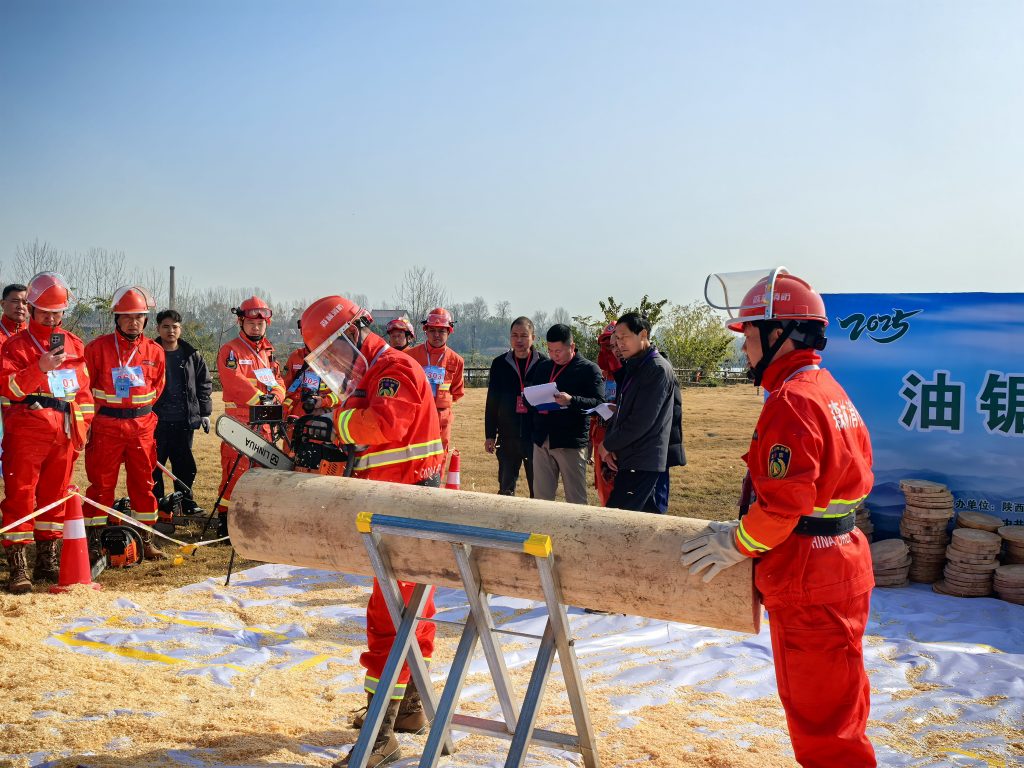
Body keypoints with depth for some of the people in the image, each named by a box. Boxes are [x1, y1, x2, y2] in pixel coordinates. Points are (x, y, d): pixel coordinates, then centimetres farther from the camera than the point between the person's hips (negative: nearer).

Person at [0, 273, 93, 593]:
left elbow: (84, 389, 17)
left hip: (64, 431, 5)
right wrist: (40, 368, -23)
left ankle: (47, 560, 19)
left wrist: (82, 426, 10)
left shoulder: (74, 344, 14)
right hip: (27, 429, -5)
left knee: (54, 494, 10)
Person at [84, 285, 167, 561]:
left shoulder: (155, 351, 6)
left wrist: (138, 410, 5)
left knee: (143, 484, 9)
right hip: (105, 426, -3)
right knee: (101, 484, 1)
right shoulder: (98, 347, -3)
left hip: (142, 426, 3)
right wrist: (89, 419, -8)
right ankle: (94, 543, 7)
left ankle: (146, 540, 18)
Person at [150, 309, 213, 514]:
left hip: (185, 420, 2)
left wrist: (204, 413, 9)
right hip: (157, 420, -2)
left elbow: (205, 383, 11)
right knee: (154, 464, 2)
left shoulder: (192, 355, 6)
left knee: (185, 464, 10)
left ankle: (187, 501, 21)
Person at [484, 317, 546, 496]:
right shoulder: (499, 364, 4)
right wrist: (489, 435, 5)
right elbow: (492, 402, 7)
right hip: (508, 438, 2)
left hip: (537, 437, -2)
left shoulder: (544, 363, -2)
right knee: (506, 489, 9)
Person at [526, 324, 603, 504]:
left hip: (571, 442, -6)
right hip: (542, 440, 6)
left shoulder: (589, 369, -2)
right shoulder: (543, 368, 16)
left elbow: (598, 402, -12)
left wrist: (572, 400, -27)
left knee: (575, 498, -1)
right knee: (541, 497, 9)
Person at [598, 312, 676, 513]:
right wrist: (609, 445, 2)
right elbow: (620, 409, 18)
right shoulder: (631, 367, 16)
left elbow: (641, 421, -20)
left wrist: (609, 444, -9)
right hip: (627, 458, 9)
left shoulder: (658, 369, -14)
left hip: (642, 461, -9)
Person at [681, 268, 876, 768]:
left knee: (818, 708, 2)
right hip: (840, 558, 10)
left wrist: (738, 543, -10)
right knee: (835, 699, 23)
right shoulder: (828, 389, 11)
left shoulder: (792, 400, -20)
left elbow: (785, 500, -26)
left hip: (807, 578, -10)